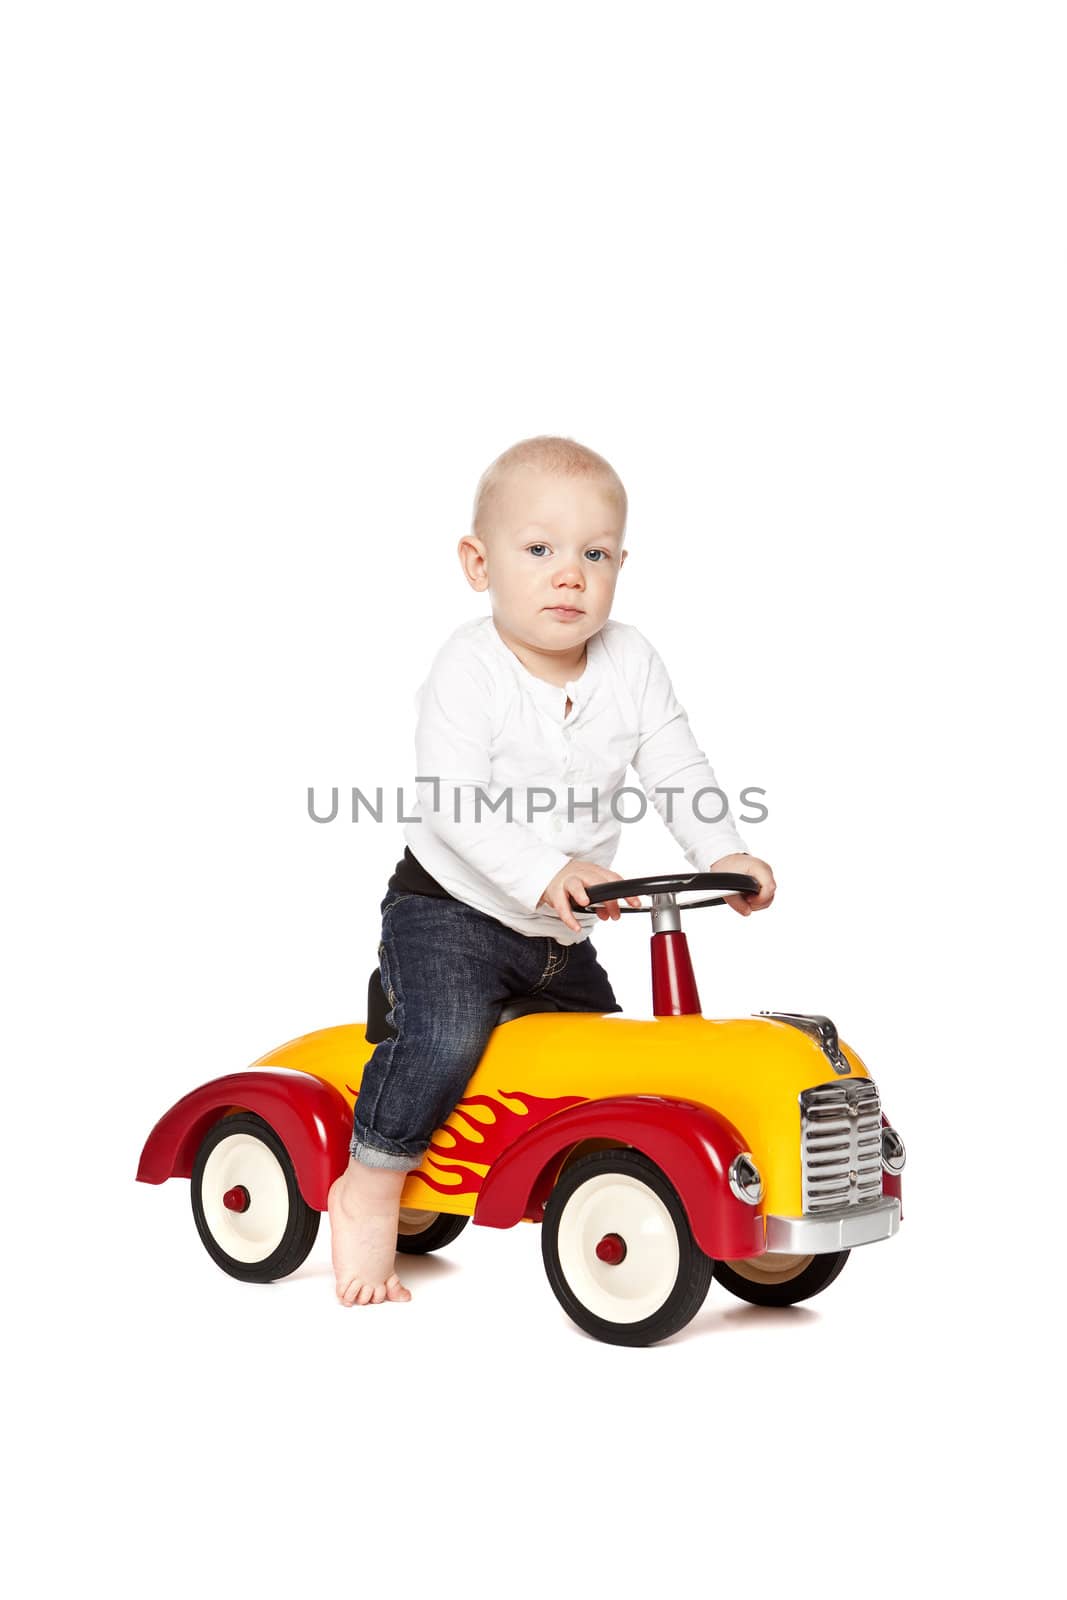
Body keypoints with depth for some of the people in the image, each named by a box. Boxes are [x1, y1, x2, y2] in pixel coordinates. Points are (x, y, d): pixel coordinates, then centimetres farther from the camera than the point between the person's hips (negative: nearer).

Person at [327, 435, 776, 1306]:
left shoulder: (631, 663, -2)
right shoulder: (468, 670, -18)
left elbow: (678, 771, -2)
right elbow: (453, 803, -28)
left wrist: (724, 853, -19)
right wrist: (545, 874, -40)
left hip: (562, 935, 6)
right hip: (451, 908, -6)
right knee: (446, 1039, -28)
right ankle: (369, 1190, -9)